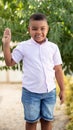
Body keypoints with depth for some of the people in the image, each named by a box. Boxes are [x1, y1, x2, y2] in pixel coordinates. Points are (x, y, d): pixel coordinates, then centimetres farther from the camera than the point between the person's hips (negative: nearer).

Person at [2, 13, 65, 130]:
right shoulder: (23, 46, -6)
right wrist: (6, 44, -13)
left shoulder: (53, 47, -2)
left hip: (50, 91, 2)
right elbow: (10, 62, -3)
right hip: (31, 92, -1)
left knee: (47, 120, 15)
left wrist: (62, 89, 3)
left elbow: (58, 69, 3)